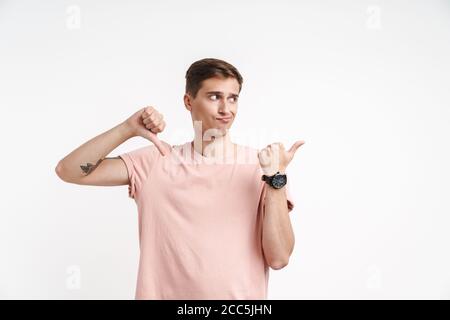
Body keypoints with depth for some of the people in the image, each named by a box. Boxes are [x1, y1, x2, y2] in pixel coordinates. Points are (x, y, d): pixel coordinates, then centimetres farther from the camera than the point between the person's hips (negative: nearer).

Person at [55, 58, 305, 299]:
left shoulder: (260, 165, -9)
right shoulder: (155, 162, -4)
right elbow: (69, 171, -7)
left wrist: (275, 179, -24)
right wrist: (129, 128, -17)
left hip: (241, 294, -1)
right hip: (163, 293, 1)